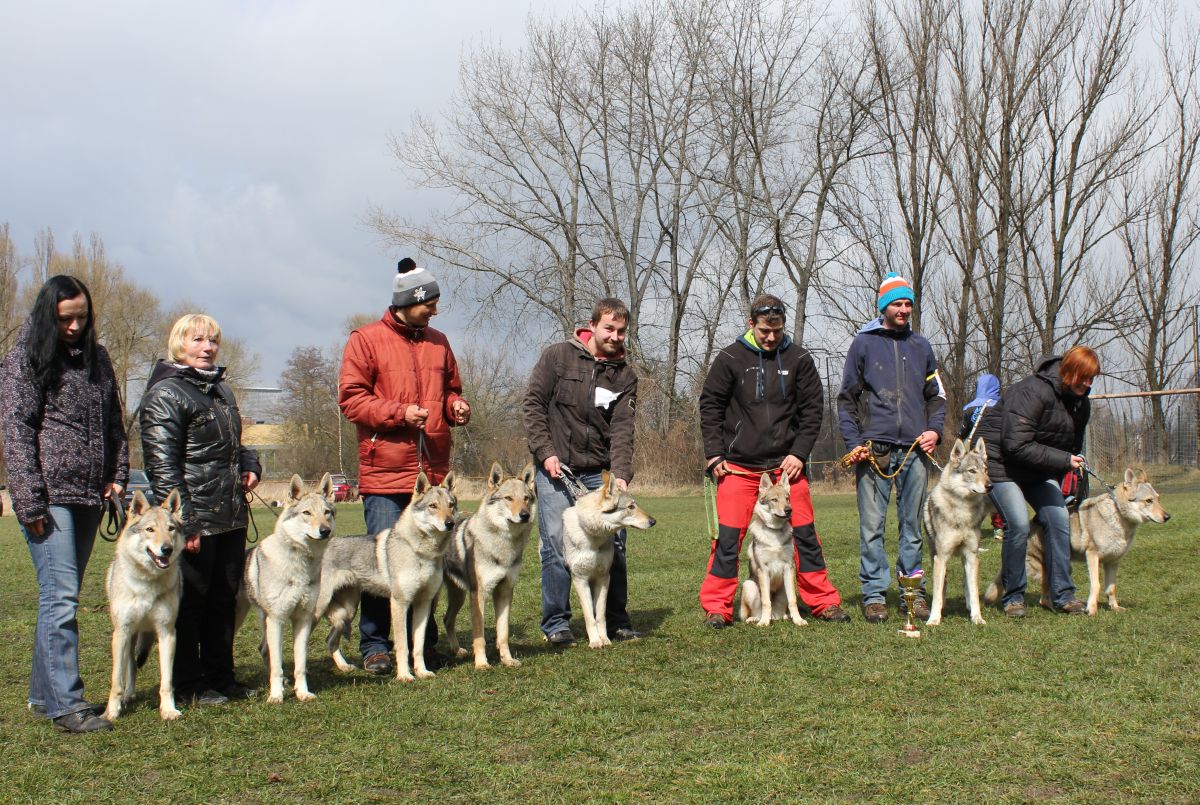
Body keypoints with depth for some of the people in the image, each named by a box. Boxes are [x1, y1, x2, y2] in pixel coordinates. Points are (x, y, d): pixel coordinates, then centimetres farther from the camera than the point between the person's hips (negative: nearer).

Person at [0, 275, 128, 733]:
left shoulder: (96, 358, 15)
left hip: (88, 496, 6)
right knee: (61, 596, -10)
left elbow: (114, 424, 20)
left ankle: (44, 693, 18)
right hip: (49, 497, -6)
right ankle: (66, 704, -9)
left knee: (61, 596, 10)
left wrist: (117, 475, 8)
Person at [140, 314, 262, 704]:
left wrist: (250, 465, 8)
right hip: (195, 521, -8)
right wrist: (184, 523, -22)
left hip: (231, 517, 8)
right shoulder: (165, 394, -10)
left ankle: (220, 676, 25)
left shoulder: (221, 389, 17)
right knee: (190, 603, 1)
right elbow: (162, 465, -16)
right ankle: (188, 684, 11)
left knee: (225, 600, 14)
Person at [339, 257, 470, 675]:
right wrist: (400, 412, -17)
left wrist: (456, 406, 3)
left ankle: (423, 641, 18)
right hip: (385, 472, -5)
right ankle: (374, 645, 5)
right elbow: (350, 399, -6)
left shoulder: (437, 341, 16)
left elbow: (451, 388, 26)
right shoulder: (366, 339, -2)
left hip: (434, 470, 5)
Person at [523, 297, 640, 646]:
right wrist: (545, 452, -11)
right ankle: (556, 621, 5)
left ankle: (616, 618, 15)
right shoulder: (557, 356, -3)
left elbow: (622, 429, -5)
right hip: (555, 467, -3)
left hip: (598, 472, 3)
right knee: (556, 544, -6)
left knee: (614, 542, 2)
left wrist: (621, 475, -18)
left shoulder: (625, 375, 4)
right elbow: (533, 404, -2)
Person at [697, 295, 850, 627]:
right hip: (738, 466, -1)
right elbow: (710, 406, 3)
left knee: (804, 532, 5)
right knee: (728, 535, -4)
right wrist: (714, 453, -4)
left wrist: (799, 453, -4)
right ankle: (716, 606, 5)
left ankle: (824, 601, 16)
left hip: (787, 463, 2)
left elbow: (813, 409, 6)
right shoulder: (730, 358, -1)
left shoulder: (798, 359, 3)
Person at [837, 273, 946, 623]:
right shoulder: (864, 344, 6)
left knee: (913, 526, 6)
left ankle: (914, 593, 13)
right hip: (874, 450, -3)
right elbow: (846, 399, 5)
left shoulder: (921, 347, 16)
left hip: (915, 450, 3)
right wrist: (854, 443, -6)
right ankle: (874, 595, 3)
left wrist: (934, 430, 2)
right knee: (872, 527, -3)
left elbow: (936, 397, 20)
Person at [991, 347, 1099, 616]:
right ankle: (1012, 597, -6)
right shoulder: (1032, 392, -26)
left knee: (1059, 519, -9)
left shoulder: (1080, 402, 2)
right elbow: (1016, 445, -30)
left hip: (1041, 473, 8)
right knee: (1019, 524, -21)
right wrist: (1064, 460, -28)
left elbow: (1075, 443, 18)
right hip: (1005, 468, -7)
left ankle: (1062, 595, 0)